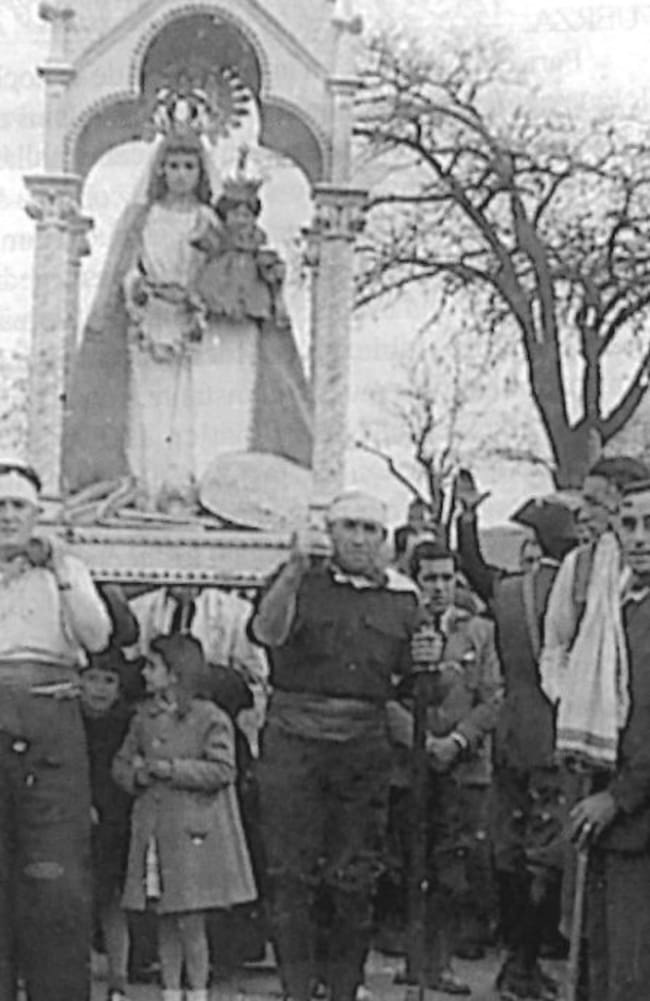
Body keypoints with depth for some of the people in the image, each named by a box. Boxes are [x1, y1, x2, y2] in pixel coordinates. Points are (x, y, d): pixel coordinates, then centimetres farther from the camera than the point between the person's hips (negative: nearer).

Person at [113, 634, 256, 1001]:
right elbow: (121, 764, 16)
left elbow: (221, 770, -13)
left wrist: (169, 769, -16)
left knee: (191, 922, -4)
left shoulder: (210, 718, -7)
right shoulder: (145, 717, 10)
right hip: (153, 830, 5)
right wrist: (138, 774, -7)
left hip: (194, 831, -5)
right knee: (165, 922, 9)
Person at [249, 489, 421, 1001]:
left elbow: (410, 678, 20)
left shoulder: (401, 597, 12)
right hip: (296, 737, -3)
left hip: (365, 744, 3)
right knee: (292, 872, -2)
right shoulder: (301, 580, 1)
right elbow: (267, 633, -18)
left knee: (356, 877, 6)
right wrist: (295, 569, -27)